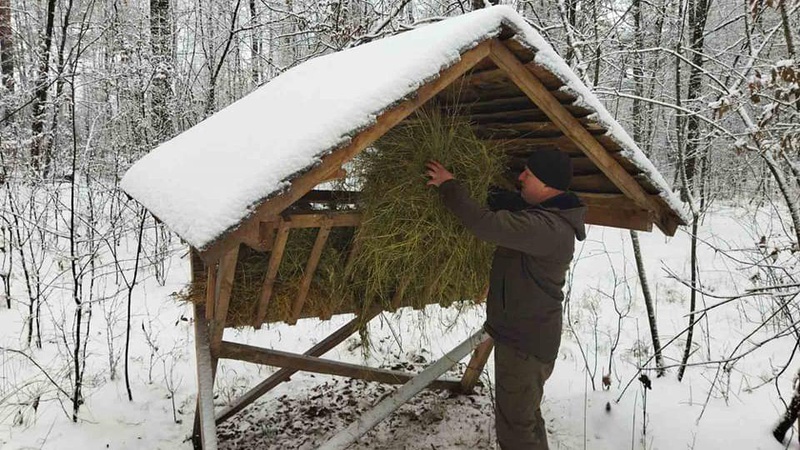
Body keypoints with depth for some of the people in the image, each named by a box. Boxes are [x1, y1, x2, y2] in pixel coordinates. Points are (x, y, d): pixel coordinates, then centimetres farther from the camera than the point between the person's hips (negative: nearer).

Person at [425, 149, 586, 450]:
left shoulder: (548, 227, -28)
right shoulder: (543, 212, 5)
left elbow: (486, 224, -34)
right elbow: (506, 205, 19)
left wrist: (449, 186, -21)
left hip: (525, 341, -10)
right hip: (523, 333, 11)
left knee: (514, 422, 0)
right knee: (523, 413, 26)